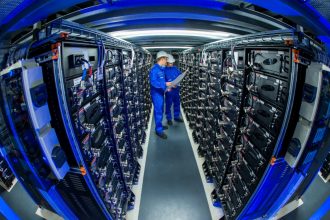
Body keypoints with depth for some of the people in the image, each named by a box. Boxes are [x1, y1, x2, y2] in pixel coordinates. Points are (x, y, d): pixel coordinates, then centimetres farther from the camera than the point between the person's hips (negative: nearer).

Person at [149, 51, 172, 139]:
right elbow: (153, 82, -27)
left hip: (161, 92, 9)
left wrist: (167, 87, 7)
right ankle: (159, 130, 6)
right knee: (158, 111, -4)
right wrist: (165, 84, -30)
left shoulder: (162, 69, 9)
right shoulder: (154, 69, -19)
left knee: (161, 110, 19)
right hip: (156, 93, -9)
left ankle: (159, 125, 34)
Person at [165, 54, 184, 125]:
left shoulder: (175, 68, 8)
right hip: (169, 90, -6)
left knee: (177, 103, 15)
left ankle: (177, 117, 30)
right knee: (168, 104, 4)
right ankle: (169, 119, 17)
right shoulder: (164, 69, -9)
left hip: (176, 89, 6)